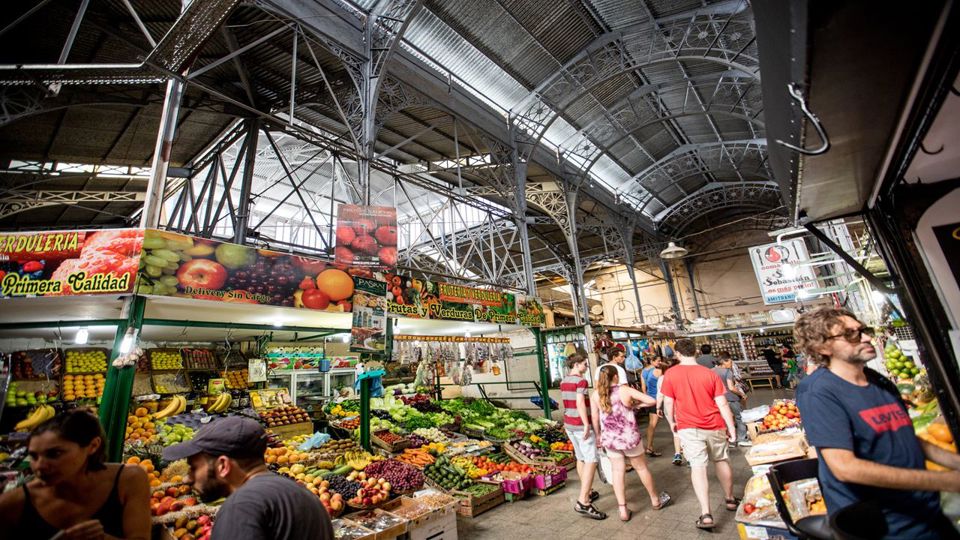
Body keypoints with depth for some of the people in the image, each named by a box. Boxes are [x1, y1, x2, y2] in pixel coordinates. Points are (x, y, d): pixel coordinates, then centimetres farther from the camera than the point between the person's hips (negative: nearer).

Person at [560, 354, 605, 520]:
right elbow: (580, 404, -24)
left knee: (581, 458, 18)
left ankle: (588, 492, 30)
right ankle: (583, 502, -13)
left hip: (568, 423, 9)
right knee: (591, 460, -7)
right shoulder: (581, 381, -15)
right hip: (581, 425, -8)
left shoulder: (563, 382, 9)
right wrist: (586, 425, -22)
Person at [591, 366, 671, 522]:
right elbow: (652, 401, -14)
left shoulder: (595, 394, -6)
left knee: (618, 472, 12)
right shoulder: (625, 390, -13)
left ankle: (623, 510, 14)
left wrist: (598, 436, 13)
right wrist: (637, 404, 3)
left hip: (609, 439, 1)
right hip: (629, 436, -1)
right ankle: (655, 500, 41)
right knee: (641, 468, 19)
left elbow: (595, 419, -1)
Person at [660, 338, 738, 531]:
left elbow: (668, 402, -5)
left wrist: (672, 422, 11)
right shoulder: (710, 374, -5)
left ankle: (706, 515, -5)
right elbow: (722, 404, -5)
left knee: (698, 466, 0)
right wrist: (732, 428, 5)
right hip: (714, 426, 3)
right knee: (721, 461, 23)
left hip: (689, 428, -3)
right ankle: (730, 499, 41)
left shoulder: (671, 374, -8)